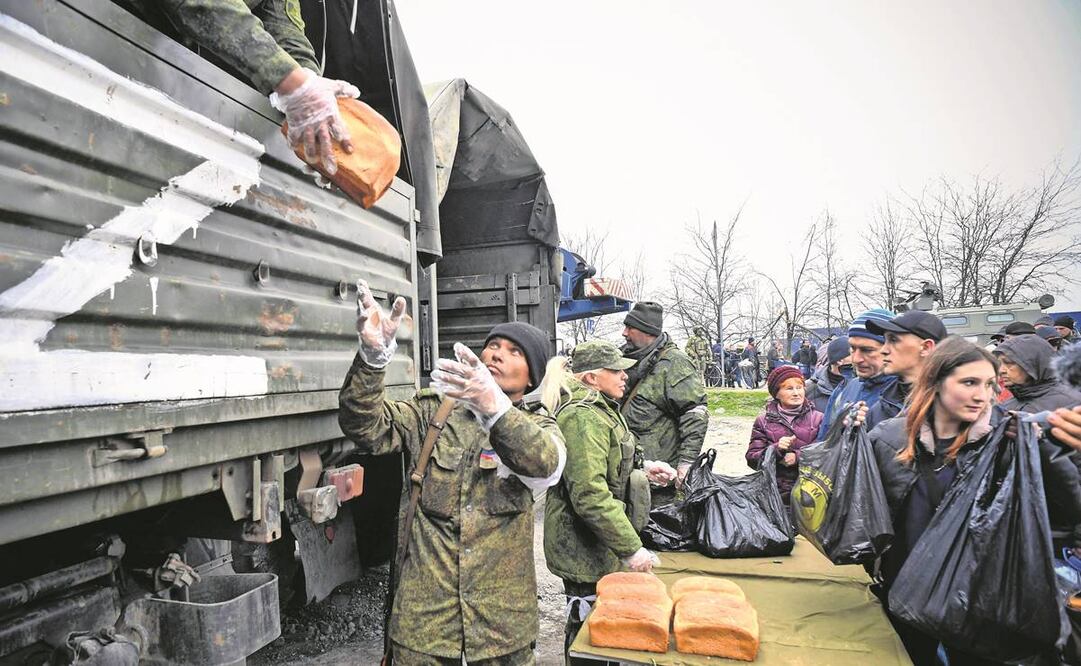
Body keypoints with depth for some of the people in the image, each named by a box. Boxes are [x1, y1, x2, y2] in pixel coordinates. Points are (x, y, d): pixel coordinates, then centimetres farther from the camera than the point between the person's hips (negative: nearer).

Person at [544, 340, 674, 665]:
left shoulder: (600, 408, 11)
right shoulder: (583, 417, -23)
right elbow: (591, 495, -30)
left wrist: (642, 467, 10)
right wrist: (631, 547, -25)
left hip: (601, 549, 10)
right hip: (586, 552, -10)